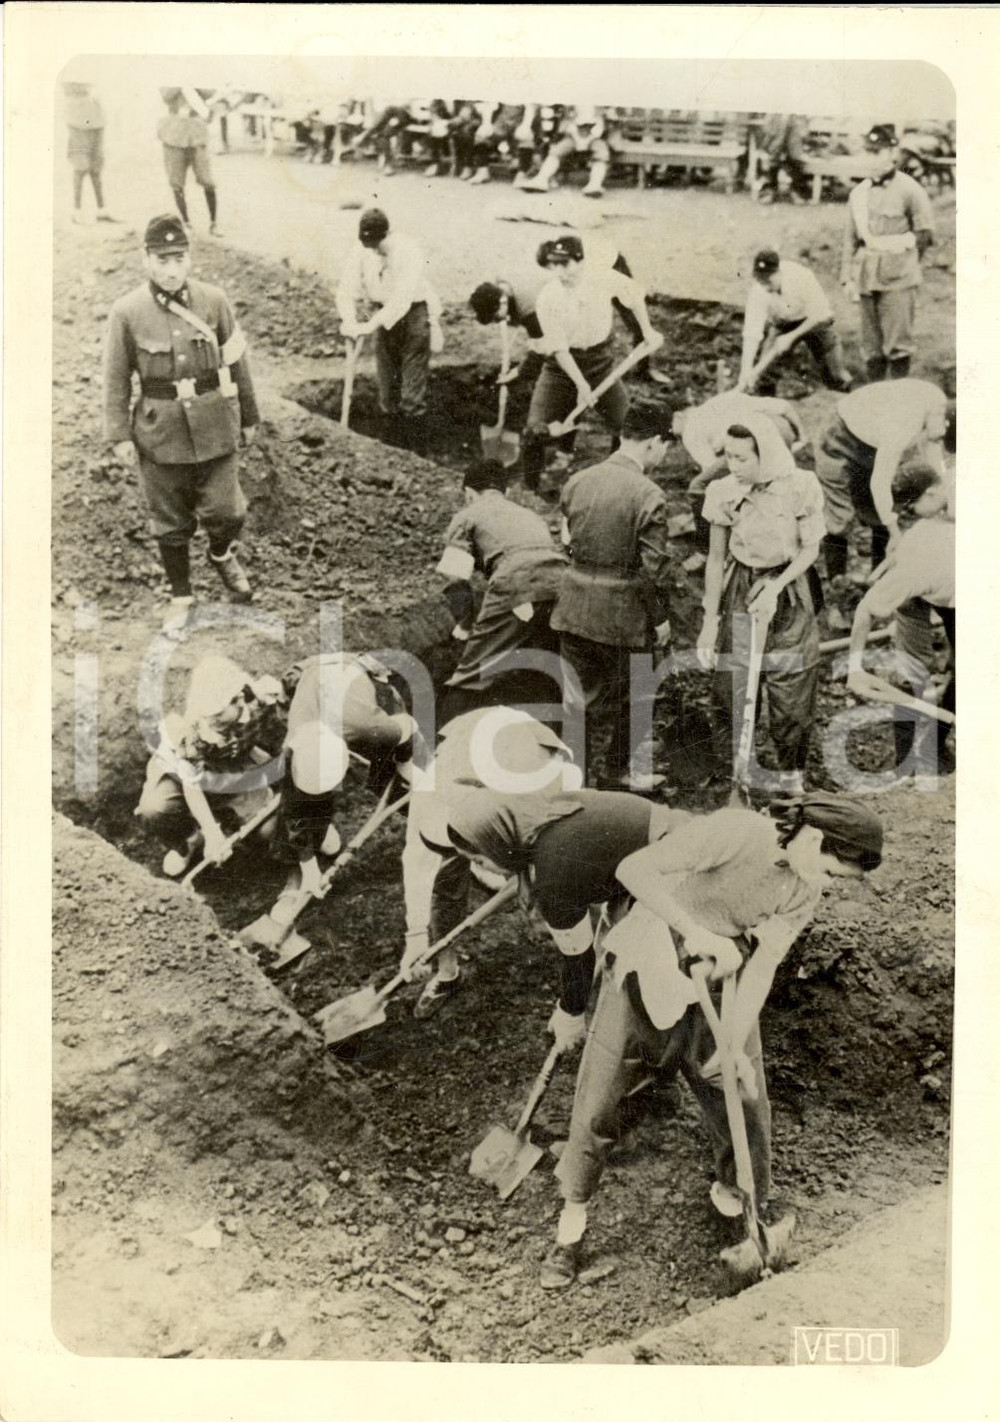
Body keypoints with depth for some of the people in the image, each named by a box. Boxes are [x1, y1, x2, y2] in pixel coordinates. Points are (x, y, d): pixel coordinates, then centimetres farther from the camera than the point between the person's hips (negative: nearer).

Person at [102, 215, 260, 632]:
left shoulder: (214, 300, -4)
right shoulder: (126, 312, -7)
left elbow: (236, 361, 5)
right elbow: (116, 378, -1)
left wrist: (249, 417, 10)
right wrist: (119, 434, -4)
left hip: (215, 425, 1)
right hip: (161, 430, 0)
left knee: (225, 512, 1)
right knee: (170, 522, 10)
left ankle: (222, 555, 36)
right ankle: (180, 595, 29)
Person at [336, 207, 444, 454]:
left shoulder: (409, 251, -25)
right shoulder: (361, 250, -10)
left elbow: (402, 298, -33)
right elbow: (347, 288, -12)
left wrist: (371, 325, -39)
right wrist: (349, 321, -31)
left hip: (415, 312, -5)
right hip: (385, 315, 6)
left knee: (412, 391, -8)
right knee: (387, 385, 11)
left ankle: (417, 453, 0)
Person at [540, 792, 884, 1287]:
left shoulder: (805, 890, -9)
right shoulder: (733, 830, -29)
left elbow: (762, 966, -12)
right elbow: (633, 869, -34)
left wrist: (735, 1045, -21)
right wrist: (696, 932, -38)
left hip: (719, 979, 5)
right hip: (646, 965, -5)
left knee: (745, 1098, 6)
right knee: (599, 1095, 1)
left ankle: (734, 1193, 36)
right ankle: (573, 1213, 23)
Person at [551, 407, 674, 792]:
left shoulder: (577, 482, 1)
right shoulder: (648, 496, -16)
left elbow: (566, 540, 9)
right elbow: (654, 565, -15)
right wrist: (660, 617, -4)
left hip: (575, 605, 5)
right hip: (623, 611, -5)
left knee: (577, 694, 14)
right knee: (634, 695, 16)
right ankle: (627, 768, 27)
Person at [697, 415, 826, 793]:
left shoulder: (800, 487, -14)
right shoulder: (724, 492, -10)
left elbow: (811, 548, -5)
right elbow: (716, 557, -1)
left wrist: (776, 588, -20)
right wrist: (710, 619, -1)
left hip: (788, 590, -1)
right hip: (738, 591, 1)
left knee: (791, 694, 7)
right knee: (729, 690, 0)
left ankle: (792, 771, 28)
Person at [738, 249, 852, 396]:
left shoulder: (802, 277, -34)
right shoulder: (758, 292, -28)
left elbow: (823, 316, -25)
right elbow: (751, 334, -30)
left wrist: (791, 337, -32)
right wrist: (745, 372, -39)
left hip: (815, 321, -1)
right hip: (780, 324, 2)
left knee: (837, 379, -3)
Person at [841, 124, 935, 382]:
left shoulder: (909, 189, -3)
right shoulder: (859, 192, 11)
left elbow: (925, 233, 2)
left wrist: (902, 262, 7)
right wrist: (848, 276, 8)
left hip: (898, 278, -4)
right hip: (867, 277, 5)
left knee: (897, 341, -6)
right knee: (871, 345, 6)